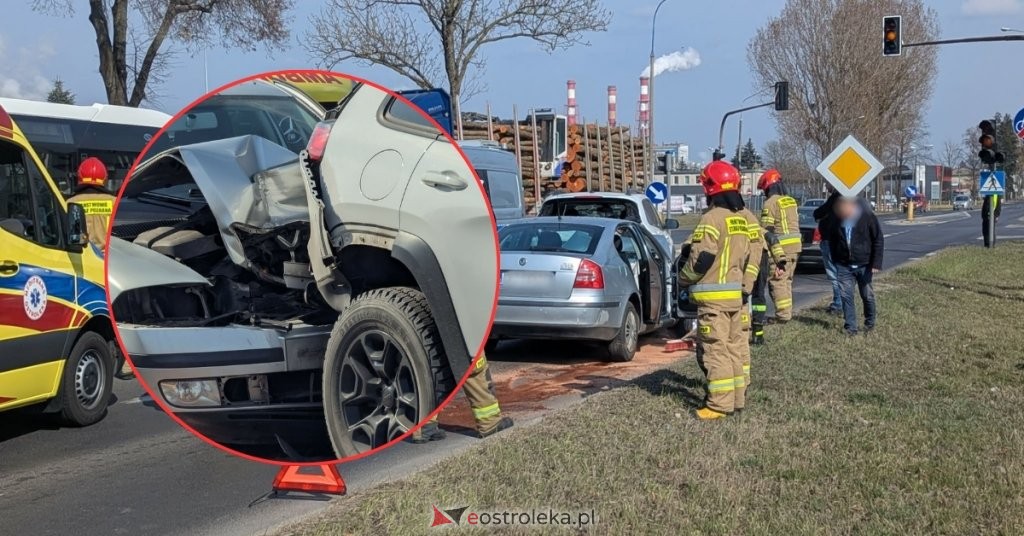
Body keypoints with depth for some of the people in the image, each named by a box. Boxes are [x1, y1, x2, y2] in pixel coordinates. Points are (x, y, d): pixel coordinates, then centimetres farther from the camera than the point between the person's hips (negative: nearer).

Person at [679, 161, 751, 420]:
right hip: (736, 294, 9)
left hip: (713, 297, -8)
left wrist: (683, 279, -3)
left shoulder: (712, 218, -15)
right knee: (734, 346, 15)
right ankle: (738, 397, 22)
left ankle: (720, 403, -4)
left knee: (714, 350, -5)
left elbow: (701, 258, -18)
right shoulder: (742, 219, 12)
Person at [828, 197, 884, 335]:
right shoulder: (837, 218, -2)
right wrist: (835, 260, 11)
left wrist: (876, 263, -12)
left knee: (867, 295, 9)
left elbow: (878, 240, -7)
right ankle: (850, 327, 6)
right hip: (844, 266, 2)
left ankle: (870, 322, 31)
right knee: (846, 296, -2)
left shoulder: (867, 216, -13)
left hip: (864, 265, -2)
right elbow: (832, 241, 13)